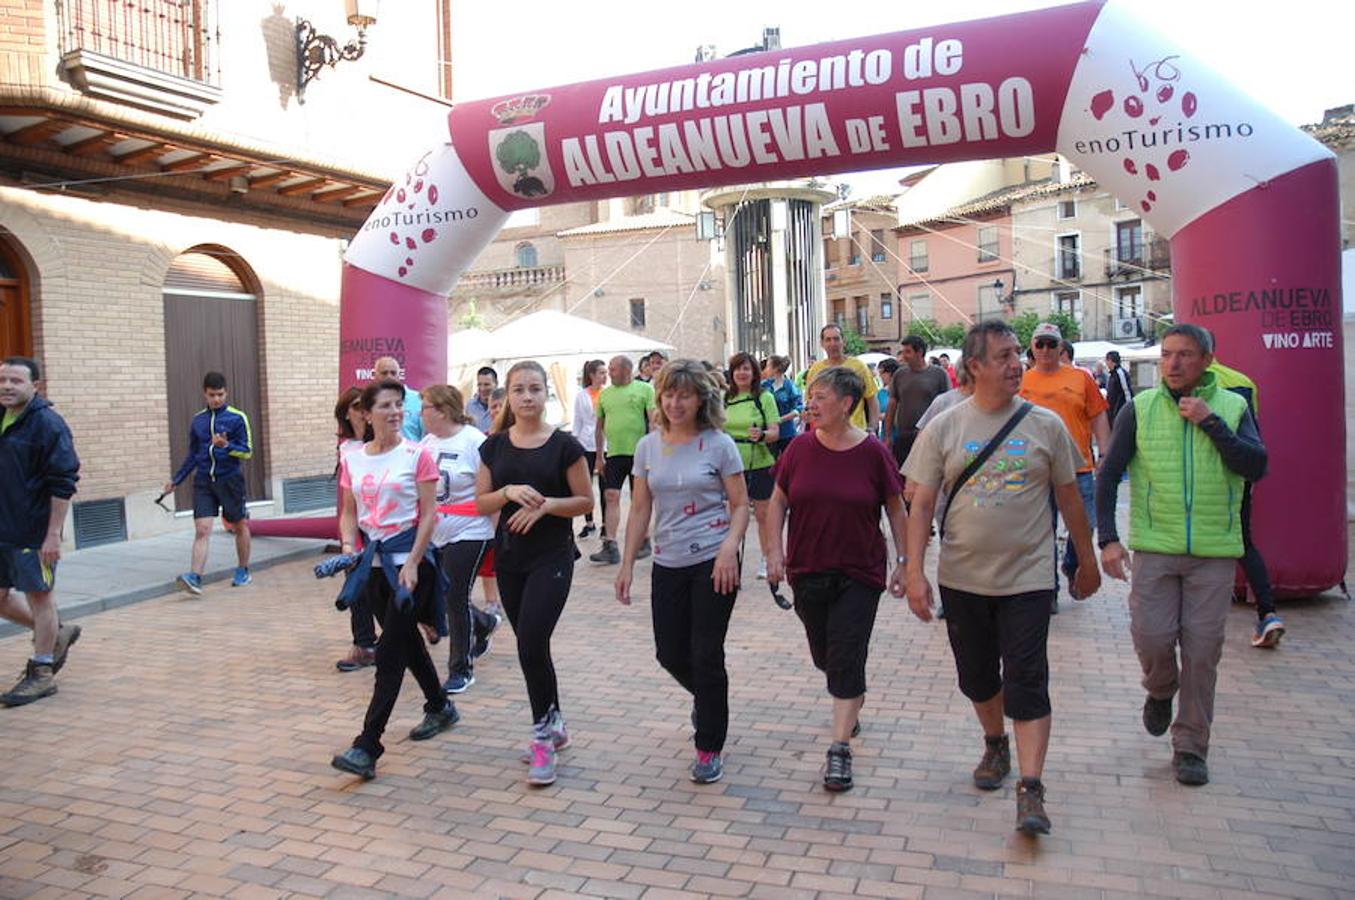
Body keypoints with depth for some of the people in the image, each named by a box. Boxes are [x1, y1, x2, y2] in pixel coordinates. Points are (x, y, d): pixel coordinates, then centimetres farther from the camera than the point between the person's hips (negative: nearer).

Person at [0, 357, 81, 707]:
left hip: (33, 533, -8)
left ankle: (41, 672, 16)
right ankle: (56, 634, 34)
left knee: (39, 597, 4)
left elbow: (63, 485, -16)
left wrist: (53, 534, -19)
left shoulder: (48, 424, -13)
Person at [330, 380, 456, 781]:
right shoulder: (353, 459, 6)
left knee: (390, 653, -8)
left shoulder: (417, 455, -7)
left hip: (408, 558, -5)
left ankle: (367, 748, -6)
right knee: (406, 640, 17)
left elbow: (429, 514, -9)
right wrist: (348, 544, -7)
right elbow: (349, 512, 12)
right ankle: (440, 708, 38)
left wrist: (412, 563, -16)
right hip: (373, 560, 5)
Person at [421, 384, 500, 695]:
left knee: (456, 599, -3)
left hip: (468, 534, -7)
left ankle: (461, 670, 14)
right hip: (435, 536, 7)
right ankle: (483, 623, 39)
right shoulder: (428, 442, 8)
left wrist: (497, 533, -15)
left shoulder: (473, 440, -13)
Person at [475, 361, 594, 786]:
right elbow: (481, 502, 5)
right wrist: (509, 491, -14)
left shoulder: (564, 445, -6)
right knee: (531, 646, 13)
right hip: (509, 557, 4)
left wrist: (546, 504, -18)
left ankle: (544, 735, 2)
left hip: (552, 557, -4)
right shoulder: (495, 446, 5)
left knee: (531, 644, -14)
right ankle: (554, 724, 31)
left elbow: (585, 501, -3)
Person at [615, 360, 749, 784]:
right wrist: (627, 564, 4)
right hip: (668, 563, 4)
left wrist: (729, 548, -21)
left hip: (712, 561, -4)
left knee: (706, 654, -2)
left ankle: (710, 749, 15)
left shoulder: (719, 445, -6)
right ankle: (705, 698, 45)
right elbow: (640, 510, 8)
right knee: (669, 653, 10)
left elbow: (740, 505, -5)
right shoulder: (648, 446, 5)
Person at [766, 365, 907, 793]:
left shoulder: (873, 452, -9)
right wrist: (775, 550, -2)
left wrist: (902, 560, -2)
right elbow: (778, 502, 7)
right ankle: (853, 700, 48)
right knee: (824, 656, 17)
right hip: (807, 571, 3)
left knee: (846, 659, -5)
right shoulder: (800, 448, -2)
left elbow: (895, 509, 0)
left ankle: (840, 749, 2)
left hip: (859, 573, -3)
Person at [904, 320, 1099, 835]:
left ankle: (1030, 789, -1)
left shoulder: (1046, 425, -1)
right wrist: (915, 572, -10)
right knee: (977, 676, 16)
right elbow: (921, 504, -3)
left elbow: (1069, 498, 8)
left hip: (1027, 577, -1)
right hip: (963, 578, 2)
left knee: (1027, 683, -5)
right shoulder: (943, 428, -2)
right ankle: (995, 745, 41)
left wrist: (1088, 561, 13)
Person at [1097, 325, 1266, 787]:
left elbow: (1256, 467, -7)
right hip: (1155, 546, 0)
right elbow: (1108, 475, 3)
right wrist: (1108, 537, -5)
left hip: (1215, 551, 0)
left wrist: (1210, 423, -14)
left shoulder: (1232, 407, 5)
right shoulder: (1140, 408, 2)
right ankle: (1160, 691, 29)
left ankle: (1191, 748, 16)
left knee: (1202, 651, 2)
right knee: (1151, 636, -7)